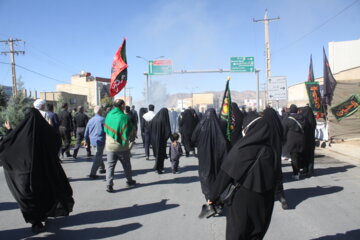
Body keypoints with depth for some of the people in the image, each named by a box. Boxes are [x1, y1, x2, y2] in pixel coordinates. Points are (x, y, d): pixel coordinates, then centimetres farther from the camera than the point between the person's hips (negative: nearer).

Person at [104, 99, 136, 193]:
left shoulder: (108, 115, -3)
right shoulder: (124, 117, -16)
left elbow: (106, 129, 6)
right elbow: (129, 131, -12)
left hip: (110, 146, 3)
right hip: (122, 146, -3)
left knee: (110, 165, 8)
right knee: (126, 165, 17)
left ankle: (109, 185, 1)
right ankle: (129, 181, 32)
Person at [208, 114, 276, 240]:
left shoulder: (241, 147, -16)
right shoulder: (269, 150, -4)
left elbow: (225, 173, -14)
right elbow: (272, 176, 2)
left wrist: (213, 196, -4)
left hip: (241, 198, -4)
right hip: (263, 201, 4)